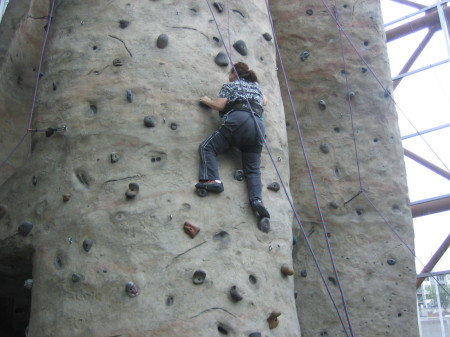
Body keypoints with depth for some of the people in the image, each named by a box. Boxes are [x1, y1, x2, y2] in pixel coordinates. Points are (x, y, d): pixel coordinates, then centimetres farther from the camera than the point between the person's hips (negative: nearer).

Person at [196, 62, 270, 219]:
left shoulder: (230, 85, 17)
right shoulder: (256, 86, 33)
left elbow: (219, 105, 4)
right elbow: (264, 102, 49)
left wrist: (207, 101, 23)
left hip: (238, 120, -5)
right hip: (259, 125, 5)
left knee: (207, 147, 2)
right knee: (253, 169, 4)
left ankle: (212, 180, -20)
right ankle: (257, 199, -20)